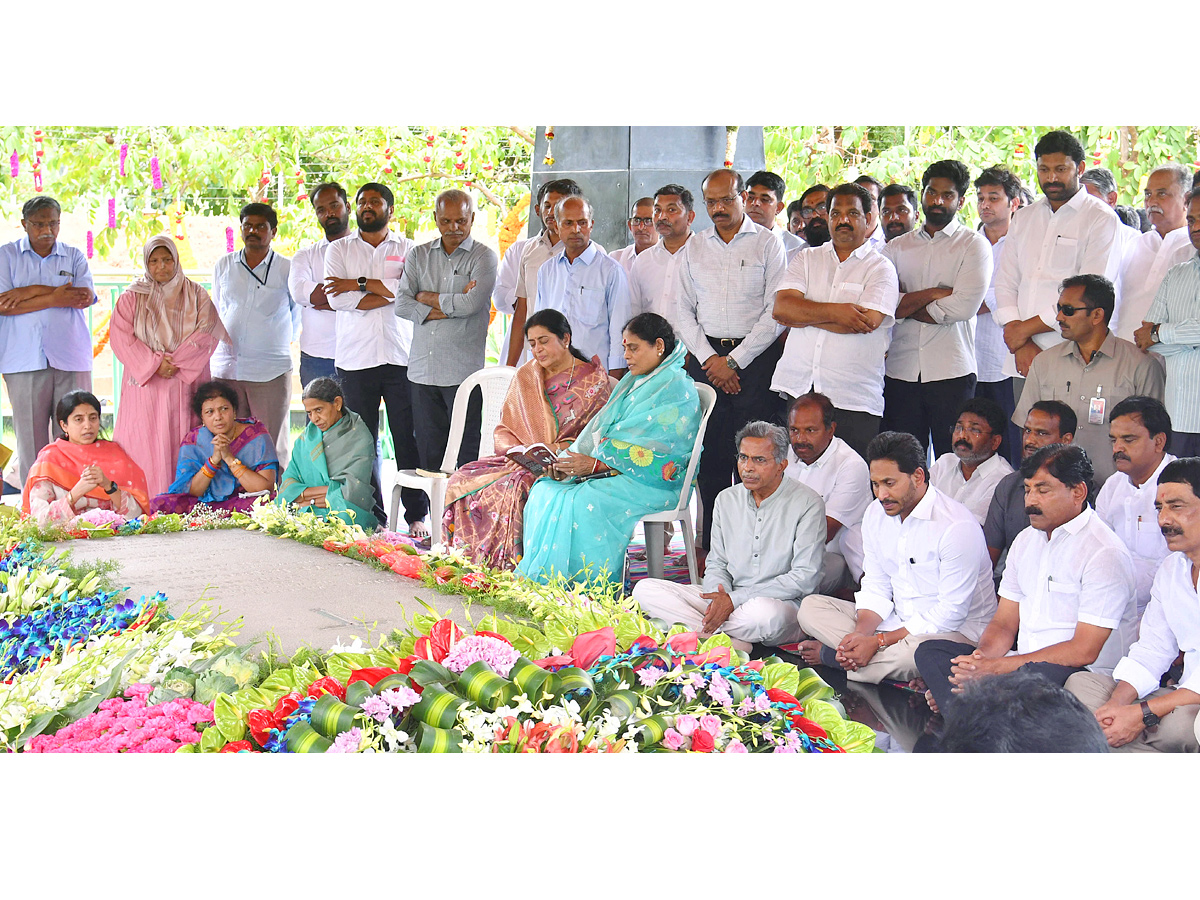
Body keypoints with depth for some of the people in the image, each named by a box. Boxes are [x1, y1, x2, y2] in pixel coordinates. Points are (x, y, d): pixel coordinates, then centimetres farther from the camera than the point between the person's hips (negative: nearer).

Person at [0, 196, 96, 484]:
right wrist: (55, 298, -10)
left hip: (71, 358, 1)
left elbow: (86, 296, -4)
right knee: (30, 437, -2)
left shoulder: (74, 256, 14)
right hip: (25, 360, -1)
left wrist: (33, 291, -8)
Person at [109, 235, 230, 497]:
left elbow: (206, 334, 0)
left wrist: (176, 362, -12)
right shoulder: (132, 297, 10)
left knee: (183, 444, -5)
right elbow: (122, 337, 0)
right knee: (144, 444, -6)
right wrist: (154, 364, -12)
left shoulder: (196, 294, 11)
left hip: (186, 383, 0)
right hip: (145, 383, 0)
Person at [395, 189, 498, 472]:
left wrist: (426, 297, 0)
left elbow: (471, 303, -14)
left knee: (468, 453, -4)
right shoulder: (418, 255, 13)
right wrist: (448, 308, -9)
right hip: (422, 371, 4)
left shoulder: (484, 257, 1)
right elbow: (401, 304, 2)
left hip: (464, 372, -4)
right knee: (428, 451, 6)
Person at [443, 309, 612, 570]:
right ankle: (475, 561, -19)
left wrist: (556, 448, -20)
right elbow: (503, 430, 15)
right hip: (519, 460, 5)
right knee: (463, 480, -21)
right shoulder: (525, 377, 17)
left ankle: (511, 565, -28)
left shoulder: (593, 381, 1)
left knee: (513, 488, -35)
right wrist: (514, 450, -8)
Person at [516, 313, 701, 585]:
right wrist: (574, 459, -4)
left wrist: (596, 464, -21)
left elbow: (649, 452, -18)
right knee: (544, 491, -12)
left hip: (653, 483, -9)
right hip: (616, 473, 9)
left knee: (578, 502, -31)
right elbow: (603, 428, 15)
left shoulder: (676, 389, -10)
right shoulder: (633, 381, 19)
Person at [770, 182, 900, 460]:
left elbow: (867, 322, -12)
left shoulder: (880, 267, 4)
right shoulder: (806, 259, 16)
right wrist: (834, 312, -13)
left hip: (854, 400, -3)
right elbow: (782, 306, 0)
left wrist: (802, 315, -4)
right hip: (795, 389, 3)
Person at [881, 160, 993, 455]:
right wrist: (932, 294, -9)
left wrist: (905, 305, -2)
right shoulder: (897, 247, 15)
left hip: (951, 373, -3)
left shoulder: (974, 246, 4)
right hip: (901, 372, 3)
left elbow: (963, 306, -11)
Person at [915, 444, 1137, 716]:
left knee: (1036, 675, -41)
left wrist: (995, 668, -19)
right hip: (1022, 663, 8)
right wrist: (980, 660, -9)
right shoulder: (1026, 540, 16)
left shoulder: (1104, 552, -10)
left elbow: (1084, 651, -16)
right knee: (929, 651, -10)